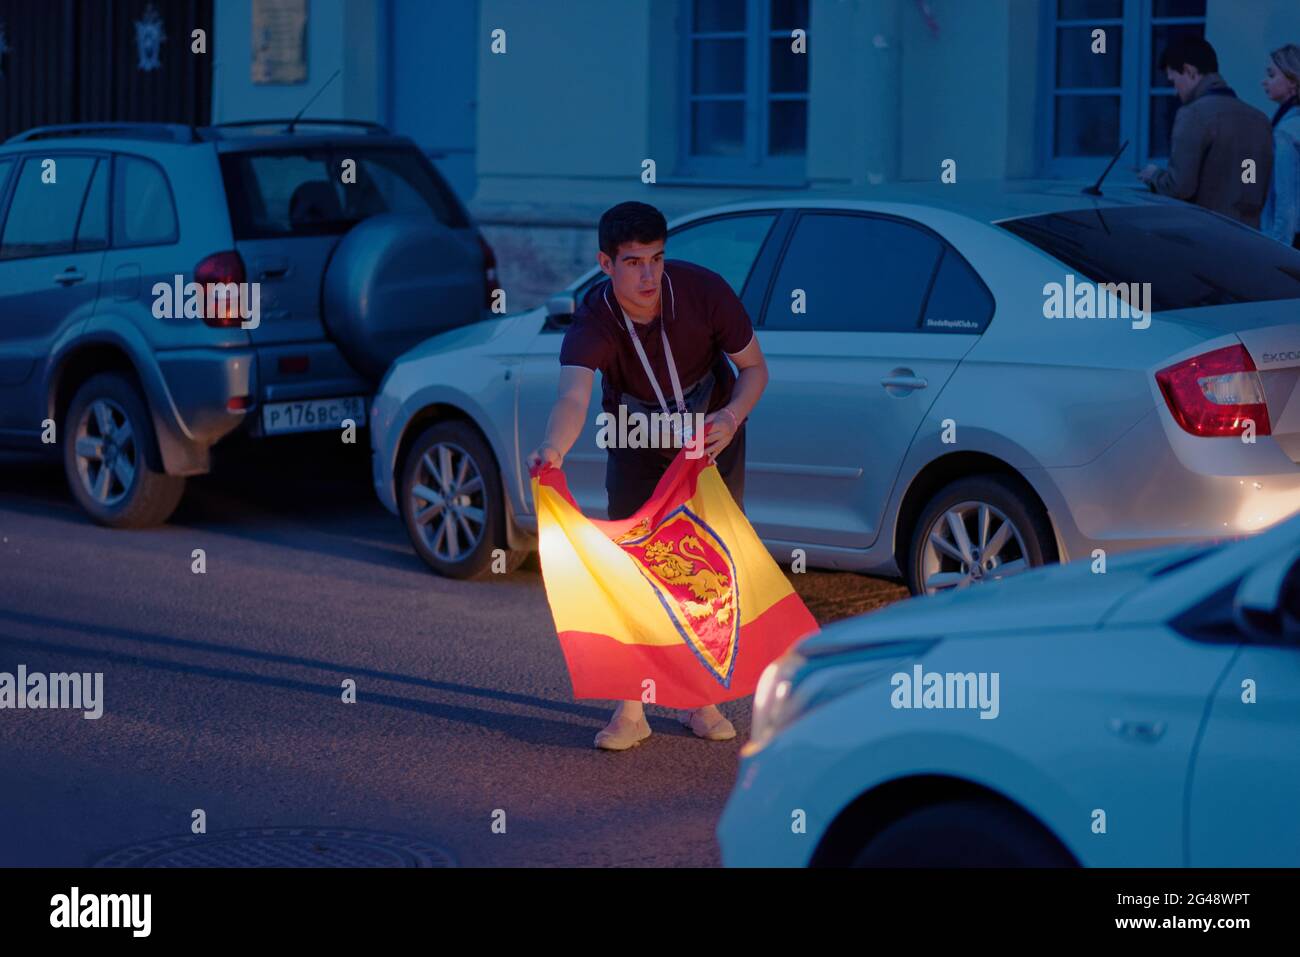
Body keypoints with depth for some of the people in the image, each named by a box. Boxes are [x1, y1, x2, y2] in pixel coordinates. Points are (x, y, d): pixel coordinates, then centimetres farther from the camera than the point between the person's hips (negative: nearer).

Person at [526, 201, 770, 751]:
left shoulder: (703, 291, -27)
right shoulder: (592, 323, -31)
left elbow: (754, 367, -14)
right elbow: (573, 397, -48)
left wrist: (732, 416, -34)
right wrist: (554, 448, -70)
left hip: (712, 440, 1)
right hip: (637, 451, 0)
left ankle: (704, 701, 17)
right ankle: (631, 710, 0)